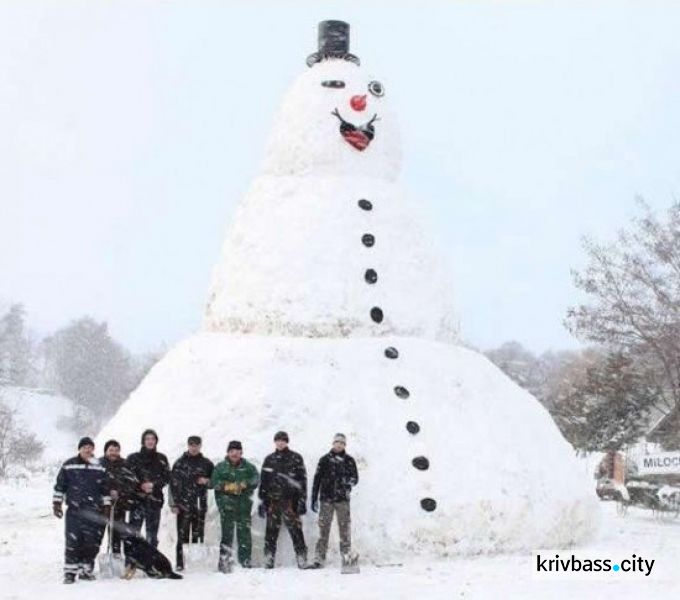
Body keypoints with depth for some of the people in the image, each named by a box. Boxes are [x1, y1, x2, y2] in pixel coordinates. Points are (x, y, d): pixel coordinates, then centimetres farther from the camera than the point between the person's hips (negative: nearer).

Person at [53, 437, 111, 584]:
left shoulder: (99, 468, 11)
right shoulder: (69, 466, 4)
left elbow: (105, 489, 16)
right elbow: (60, 486, 8)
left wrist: (107, 507, 12)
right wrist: (56, 504, 4)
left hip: (94, 512, 2)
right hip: (74, 511, -2)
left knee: (92, 543, 2)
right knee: (73, 542, -8)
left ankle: (86, 570, 15)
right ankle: (70, 572, -1)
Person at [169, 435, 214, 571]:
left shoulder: (207, 463, 10)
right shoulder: (180, 463, 3)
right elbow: (173, 483, 0)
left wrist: (206, 481, -3)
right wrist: (173, 503, -7)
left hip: (200, 504, 2)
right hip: (183, 504, -2)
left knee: (198, 536, 3)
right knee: (182, 536, -5)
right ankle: (180, 564, -3)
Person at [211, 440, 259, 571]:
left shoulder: (248, 467, 14)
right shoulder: (220, 467, 12)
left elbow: (256, 479, -1)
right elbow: (214, 483, 1)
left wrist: (243, 484, -17)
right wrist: (228, 486, -14)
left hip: (244, 503, 2)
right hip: (227, 503, -1)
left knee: (244, 532, 2)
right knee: (227, 532, -11)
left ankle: (245, 562, 7)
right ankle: (224, 560, -11)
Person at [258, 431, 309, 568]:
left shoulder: (295, 458, 5)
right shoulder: (269, 460, 14)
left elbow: (302, 480, 2)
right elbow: (263, 481, 16)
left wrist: (302, 500, -4)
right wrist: (262, 501, 10)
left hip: (290, 500, -3)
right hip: (273, 501, 3)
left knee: (295, 530, -8)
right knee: (271, 531, 2)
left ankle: (301, 558, -7)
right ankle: (268, 560, 6)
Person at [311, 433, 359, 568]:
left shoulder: (349, 460, 9)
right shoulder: (325, 460, 8)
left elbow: (355, 478, 6)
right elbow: (317, 479, 8)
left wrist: (348, 481, -15)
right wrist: (314, 499, 4)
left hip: (343, 499, 0)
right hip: (326, 498, 0)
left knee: (345, 527, -2)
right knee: (324, 528, -2)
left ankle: (347, 555, 2)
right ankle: (320, 557, -1)